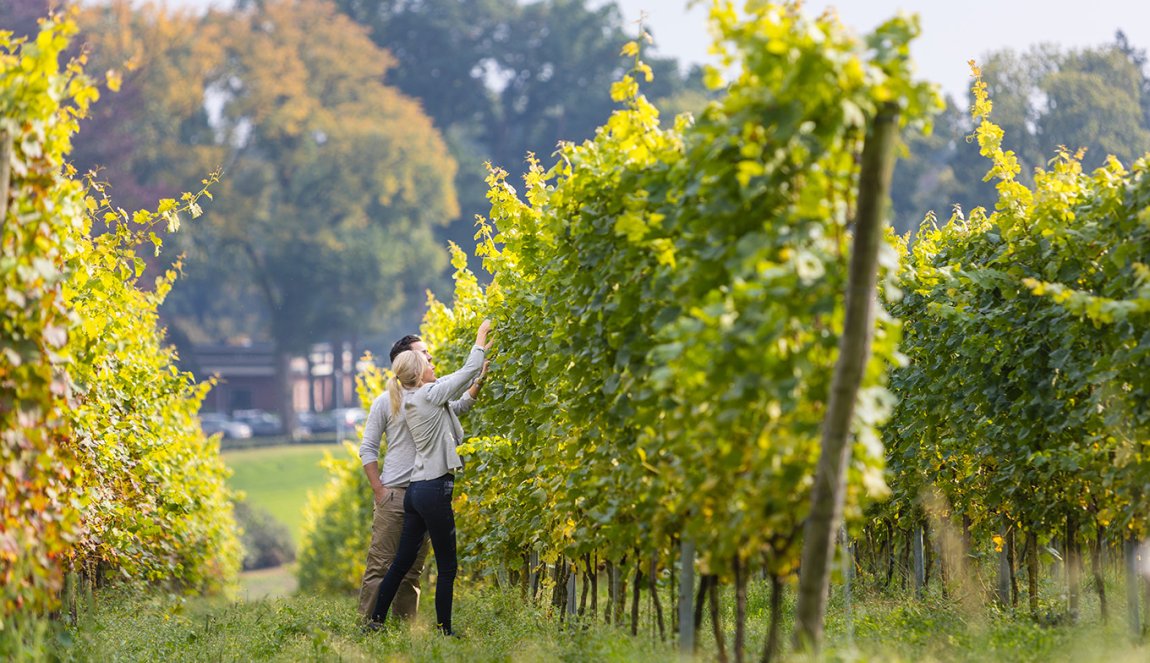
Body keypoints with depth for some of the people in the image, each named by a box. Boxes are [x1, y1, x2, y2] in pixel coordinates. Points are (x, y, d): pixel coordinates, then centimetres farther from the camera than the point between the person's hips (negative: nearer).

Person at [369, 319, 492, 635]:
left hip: (415, 490, 9)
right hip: (435, 490, -9)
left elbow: (455, 386, 23)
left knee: (403, 561, 12)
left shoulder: (413, 398, 11)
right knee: (446, 567, 0)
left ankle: (377, 620, 14)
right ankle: (444, 630, 3)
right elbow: (467, 371, -7)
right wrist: (480, 339, 6)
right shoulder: (429, 394, -13)